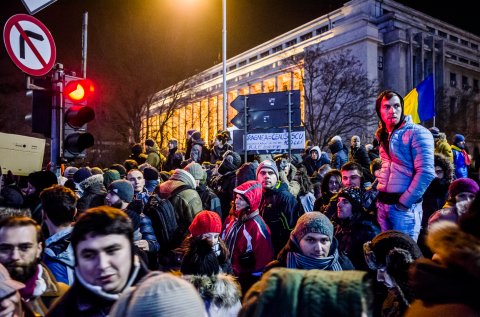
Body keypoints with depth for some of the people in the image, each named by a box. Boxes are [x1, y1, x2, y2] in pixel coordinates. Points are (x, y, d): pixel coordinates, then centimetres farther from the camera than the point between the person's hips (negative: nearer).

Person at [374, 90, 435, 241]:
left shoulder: (417, 133, -11)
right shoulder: (383, 136, 11)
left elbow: (426, 173, -17)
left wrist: (405, 202, -15)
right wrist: (379, 194, 11)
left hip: (404, 205, -7)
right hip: (382, 203, 7)